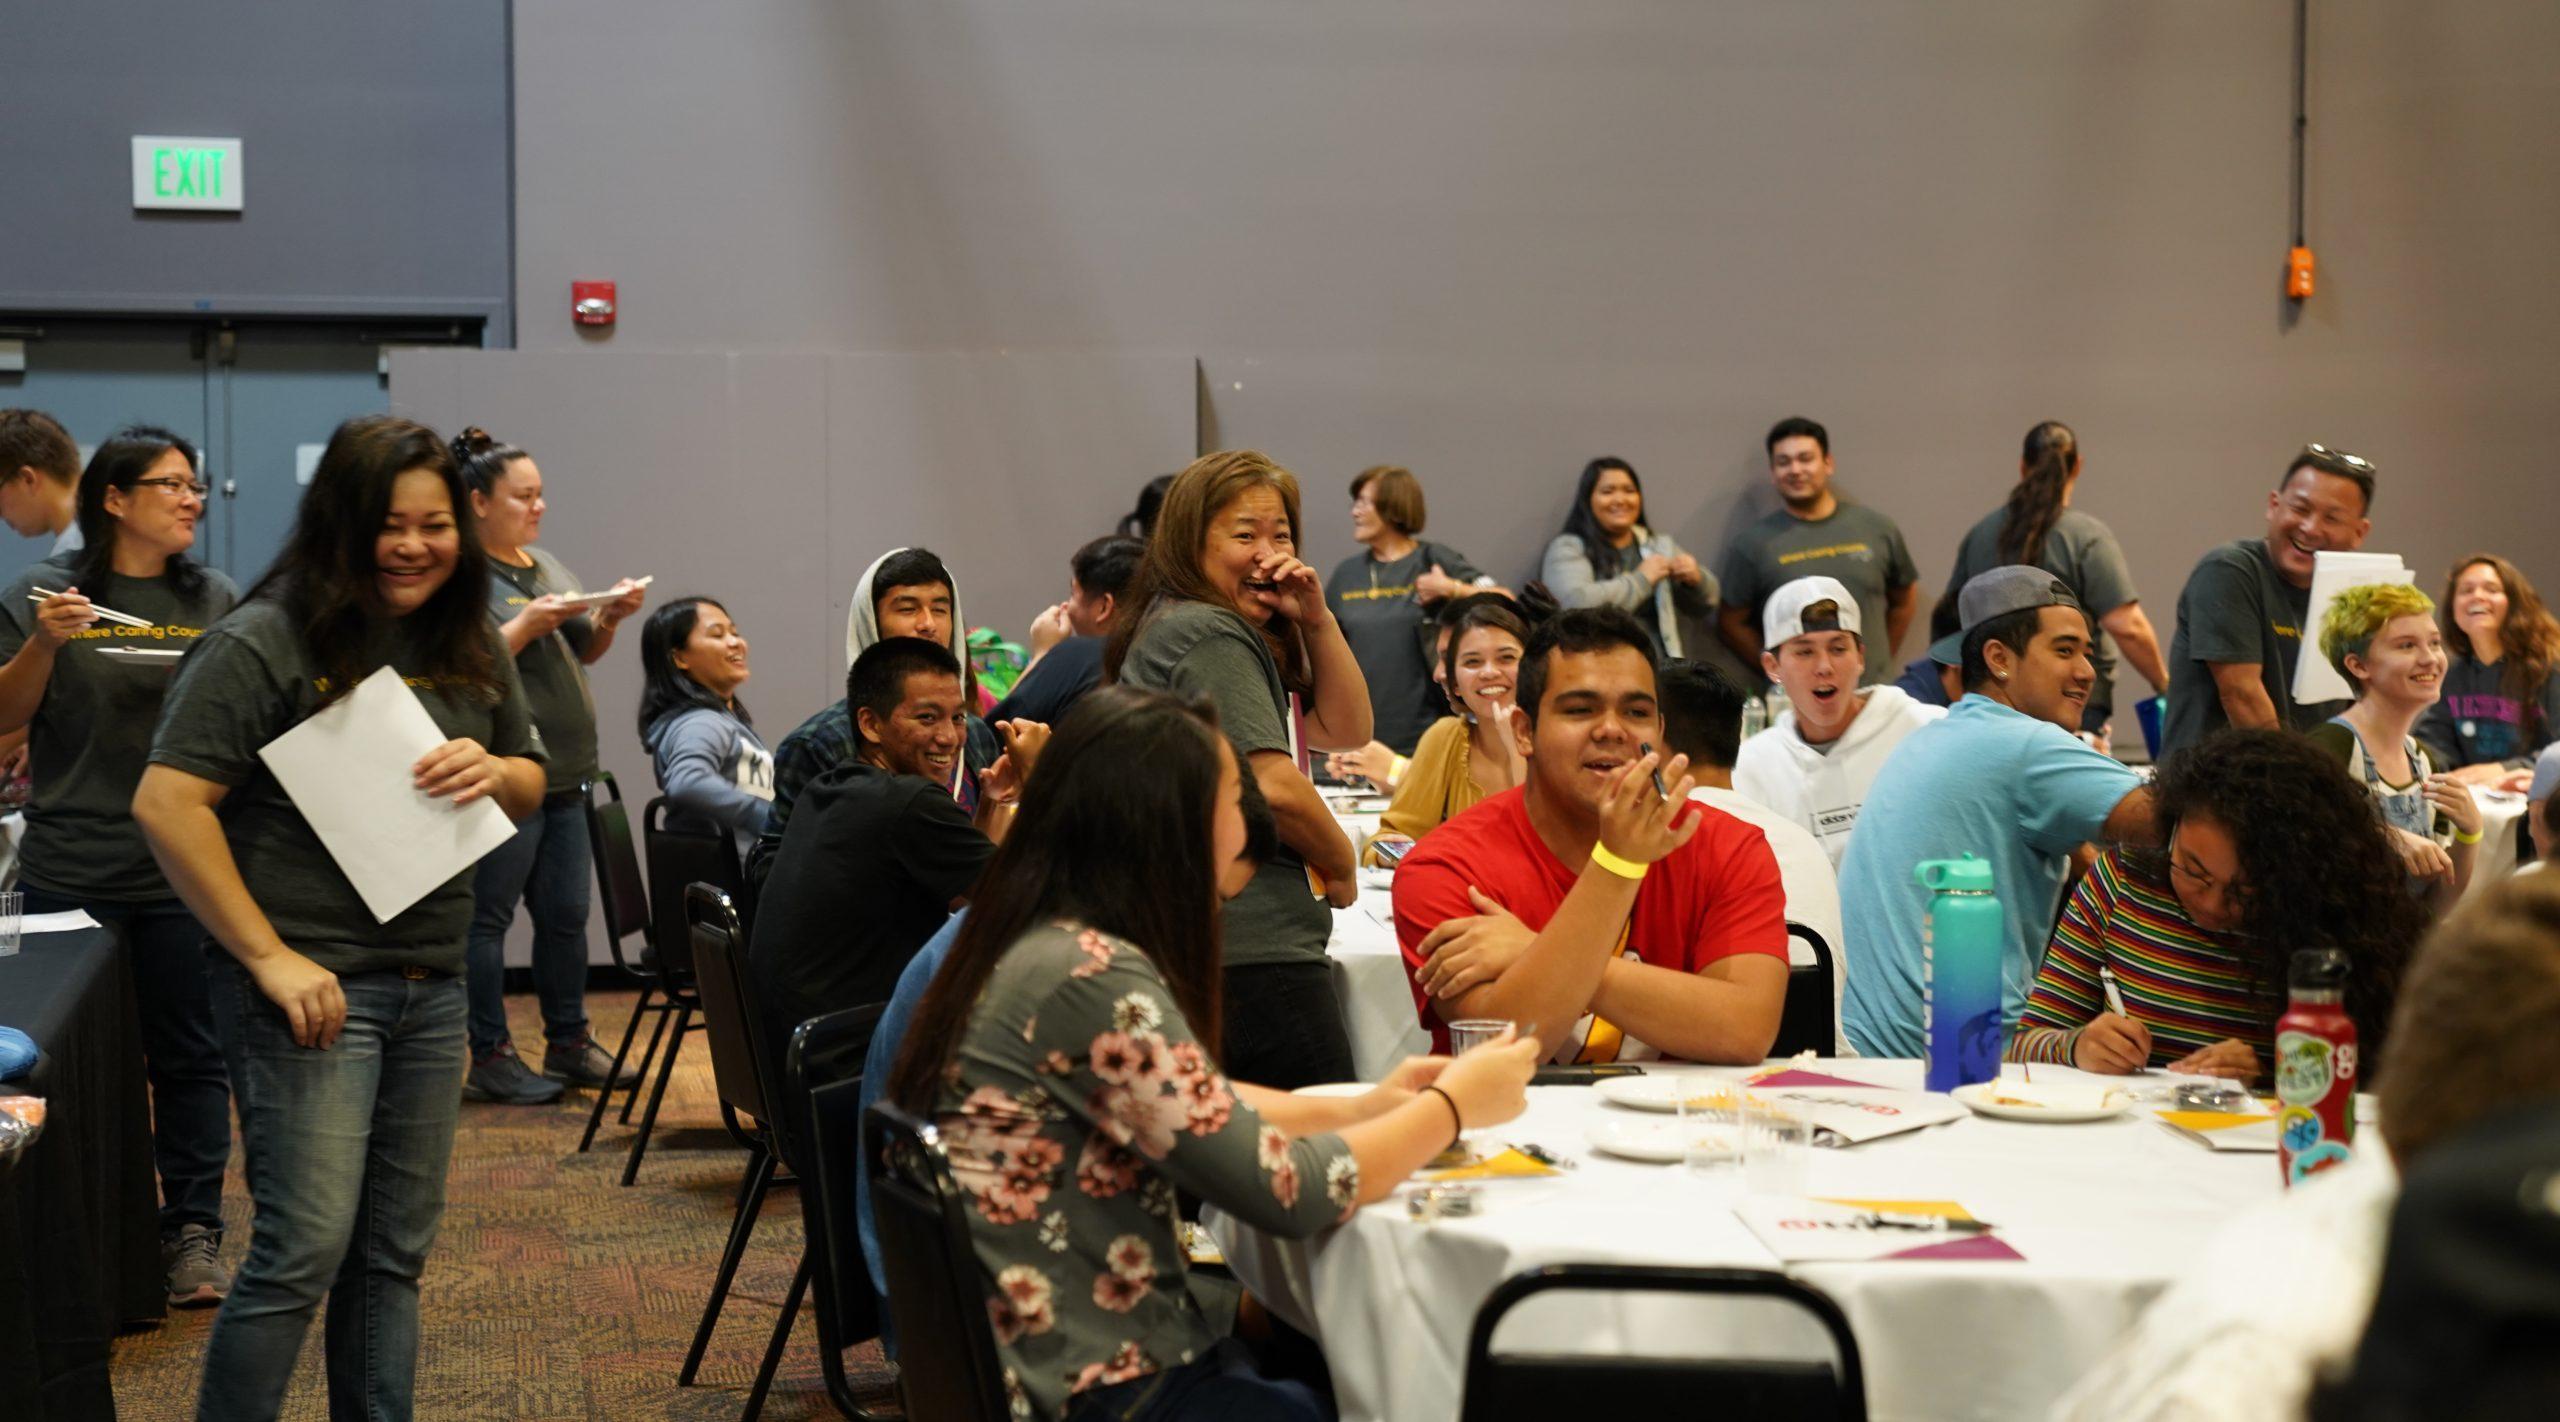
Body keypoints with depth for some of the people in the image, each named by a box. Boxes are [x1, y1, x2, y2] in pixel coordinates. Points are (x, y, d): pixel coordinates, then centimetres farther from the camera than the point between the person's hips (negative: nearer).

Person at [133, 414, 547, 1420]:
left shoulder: (469, 647, 11)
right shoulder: (262, 644, -10)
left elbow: (531, 785, 20)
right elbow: (166, 805, -15)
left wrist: (493, 772, -6)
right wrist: (269, 957, -17)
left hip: (431, 988, 7)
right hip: (312, 987, -6)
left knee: (395, 1254, 11)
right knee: (305, 1250, -9)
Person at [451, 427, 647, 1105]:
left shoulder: (546, 565, 16)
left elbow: (584, 652, 21)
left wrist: (609, 618, 2)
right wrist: (528, 625, -21)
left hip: (563, 777, 8)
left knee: (566, 915, 12)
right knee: (489, 918, -2)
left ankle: (569, 1043, 21)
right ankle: (490, 1057, 4)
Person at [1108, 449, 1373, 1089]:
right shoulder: (1208, 635, -10)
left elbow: (1345, 731, 21)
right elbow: (1274, 786, -19)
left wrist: (1315, 621, 7)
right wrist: (1341, 868, -1)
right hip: (1255, 947, -11)